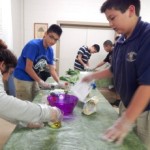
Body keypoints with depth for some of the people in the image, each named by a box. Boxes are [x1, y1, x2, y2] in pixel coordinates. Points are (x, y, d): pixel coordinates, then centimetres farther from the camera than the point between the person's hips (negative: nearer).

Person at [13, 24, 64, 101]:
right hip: (22, 79, -7)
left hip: (34, 79, 7)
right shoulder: (34, 45, -21)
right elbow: (28, 68, -21)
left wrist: (59, 82, -10)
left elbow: (52, 70, 3)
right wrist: (41, 82, -17)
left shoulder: (50, 50, 0)